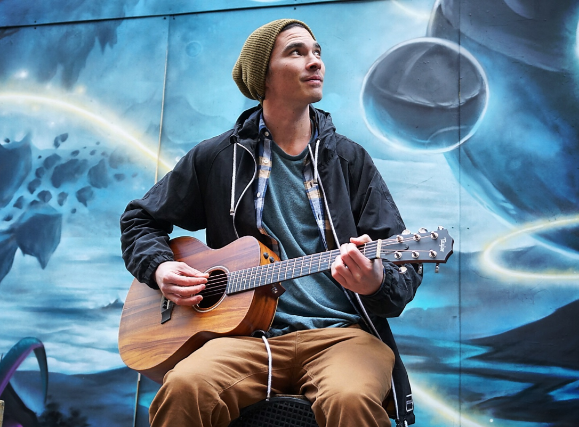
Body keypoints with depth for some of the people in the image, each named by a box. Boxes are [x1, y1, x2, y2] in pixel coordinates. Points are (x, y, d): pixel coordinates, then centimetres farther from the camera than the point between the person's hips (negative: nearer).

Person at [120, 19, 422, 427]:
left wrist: (376, 283, -19)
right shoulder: (217, 157, 11)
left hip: (342, 331, 0)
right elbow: (140, 218, 23)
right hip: (248, 330, 1)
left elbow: (406, 269, 5)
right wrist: (160, 267, 2)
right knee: (185, 386, -31)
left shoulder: (349, 159, 10)